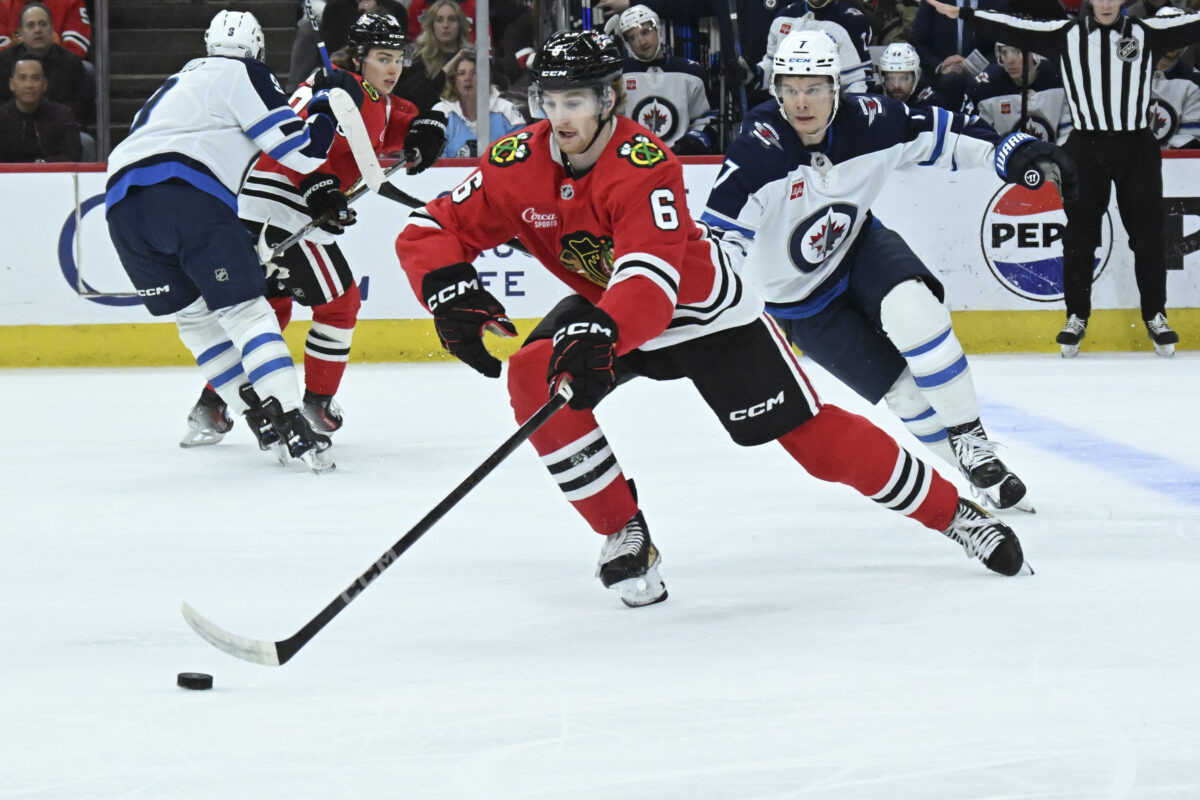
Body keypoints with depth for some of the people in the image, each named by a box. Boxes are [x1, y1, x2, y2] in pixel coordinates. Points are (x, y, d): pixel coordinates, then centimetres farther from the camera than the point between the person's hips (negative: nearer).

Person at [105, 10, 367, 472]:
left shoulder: (179, 82, 34)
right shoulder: (244, 75, 11)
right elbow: (302, 151, 4)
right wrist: (330, 102, 19)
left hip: (121, 201, 6)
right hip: (189, 196, -6)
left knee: (193, 316, 18)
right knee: (244, 309, -5)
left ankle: (265, 424, 13)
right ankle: (291, 428, -17)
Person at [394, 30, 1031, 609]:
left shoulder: (645, 166, -33)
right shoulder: (518, 164, -18)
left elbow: (650, 282, -44)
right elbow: (429, 232, -16)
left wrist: (598, 337, -62)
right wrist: (452, 293, -37)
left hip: (702, 309, -4)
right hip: (604, 306, 5)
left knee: (806, 430, -6)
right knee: (536, 378, -23)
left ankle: (951, 511, 10)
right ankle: (625, 532, -10)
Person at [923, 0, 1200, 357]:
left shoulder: (1148, 33, 2)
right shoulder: (1065, 34, 3)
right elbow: (1013, 29, 0)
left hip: (1137, 147, 0)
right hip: (1086, 147, 0)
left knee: (1147, 234, 2)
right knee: (1079, 235, 4)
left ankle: (1156, 317, 13)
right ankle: (1077, 318, 14)